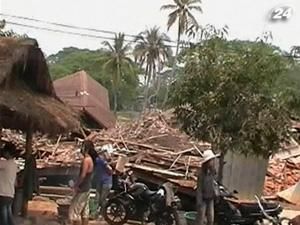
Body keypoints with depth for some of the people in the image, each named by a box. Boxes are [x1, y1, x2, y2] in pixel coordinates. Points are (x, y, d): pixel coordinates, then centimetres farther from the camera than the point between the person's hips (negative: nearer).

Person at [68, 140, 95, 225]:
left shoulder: (86, 160, -21)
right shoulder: (90, 159, 8)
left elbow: (83, 175, -25)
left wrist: (76, 185, -13)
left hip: (82, 189, -10)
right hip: (87, 188, 10)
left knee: (74, 210, -2)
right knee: (84, 211, 14)